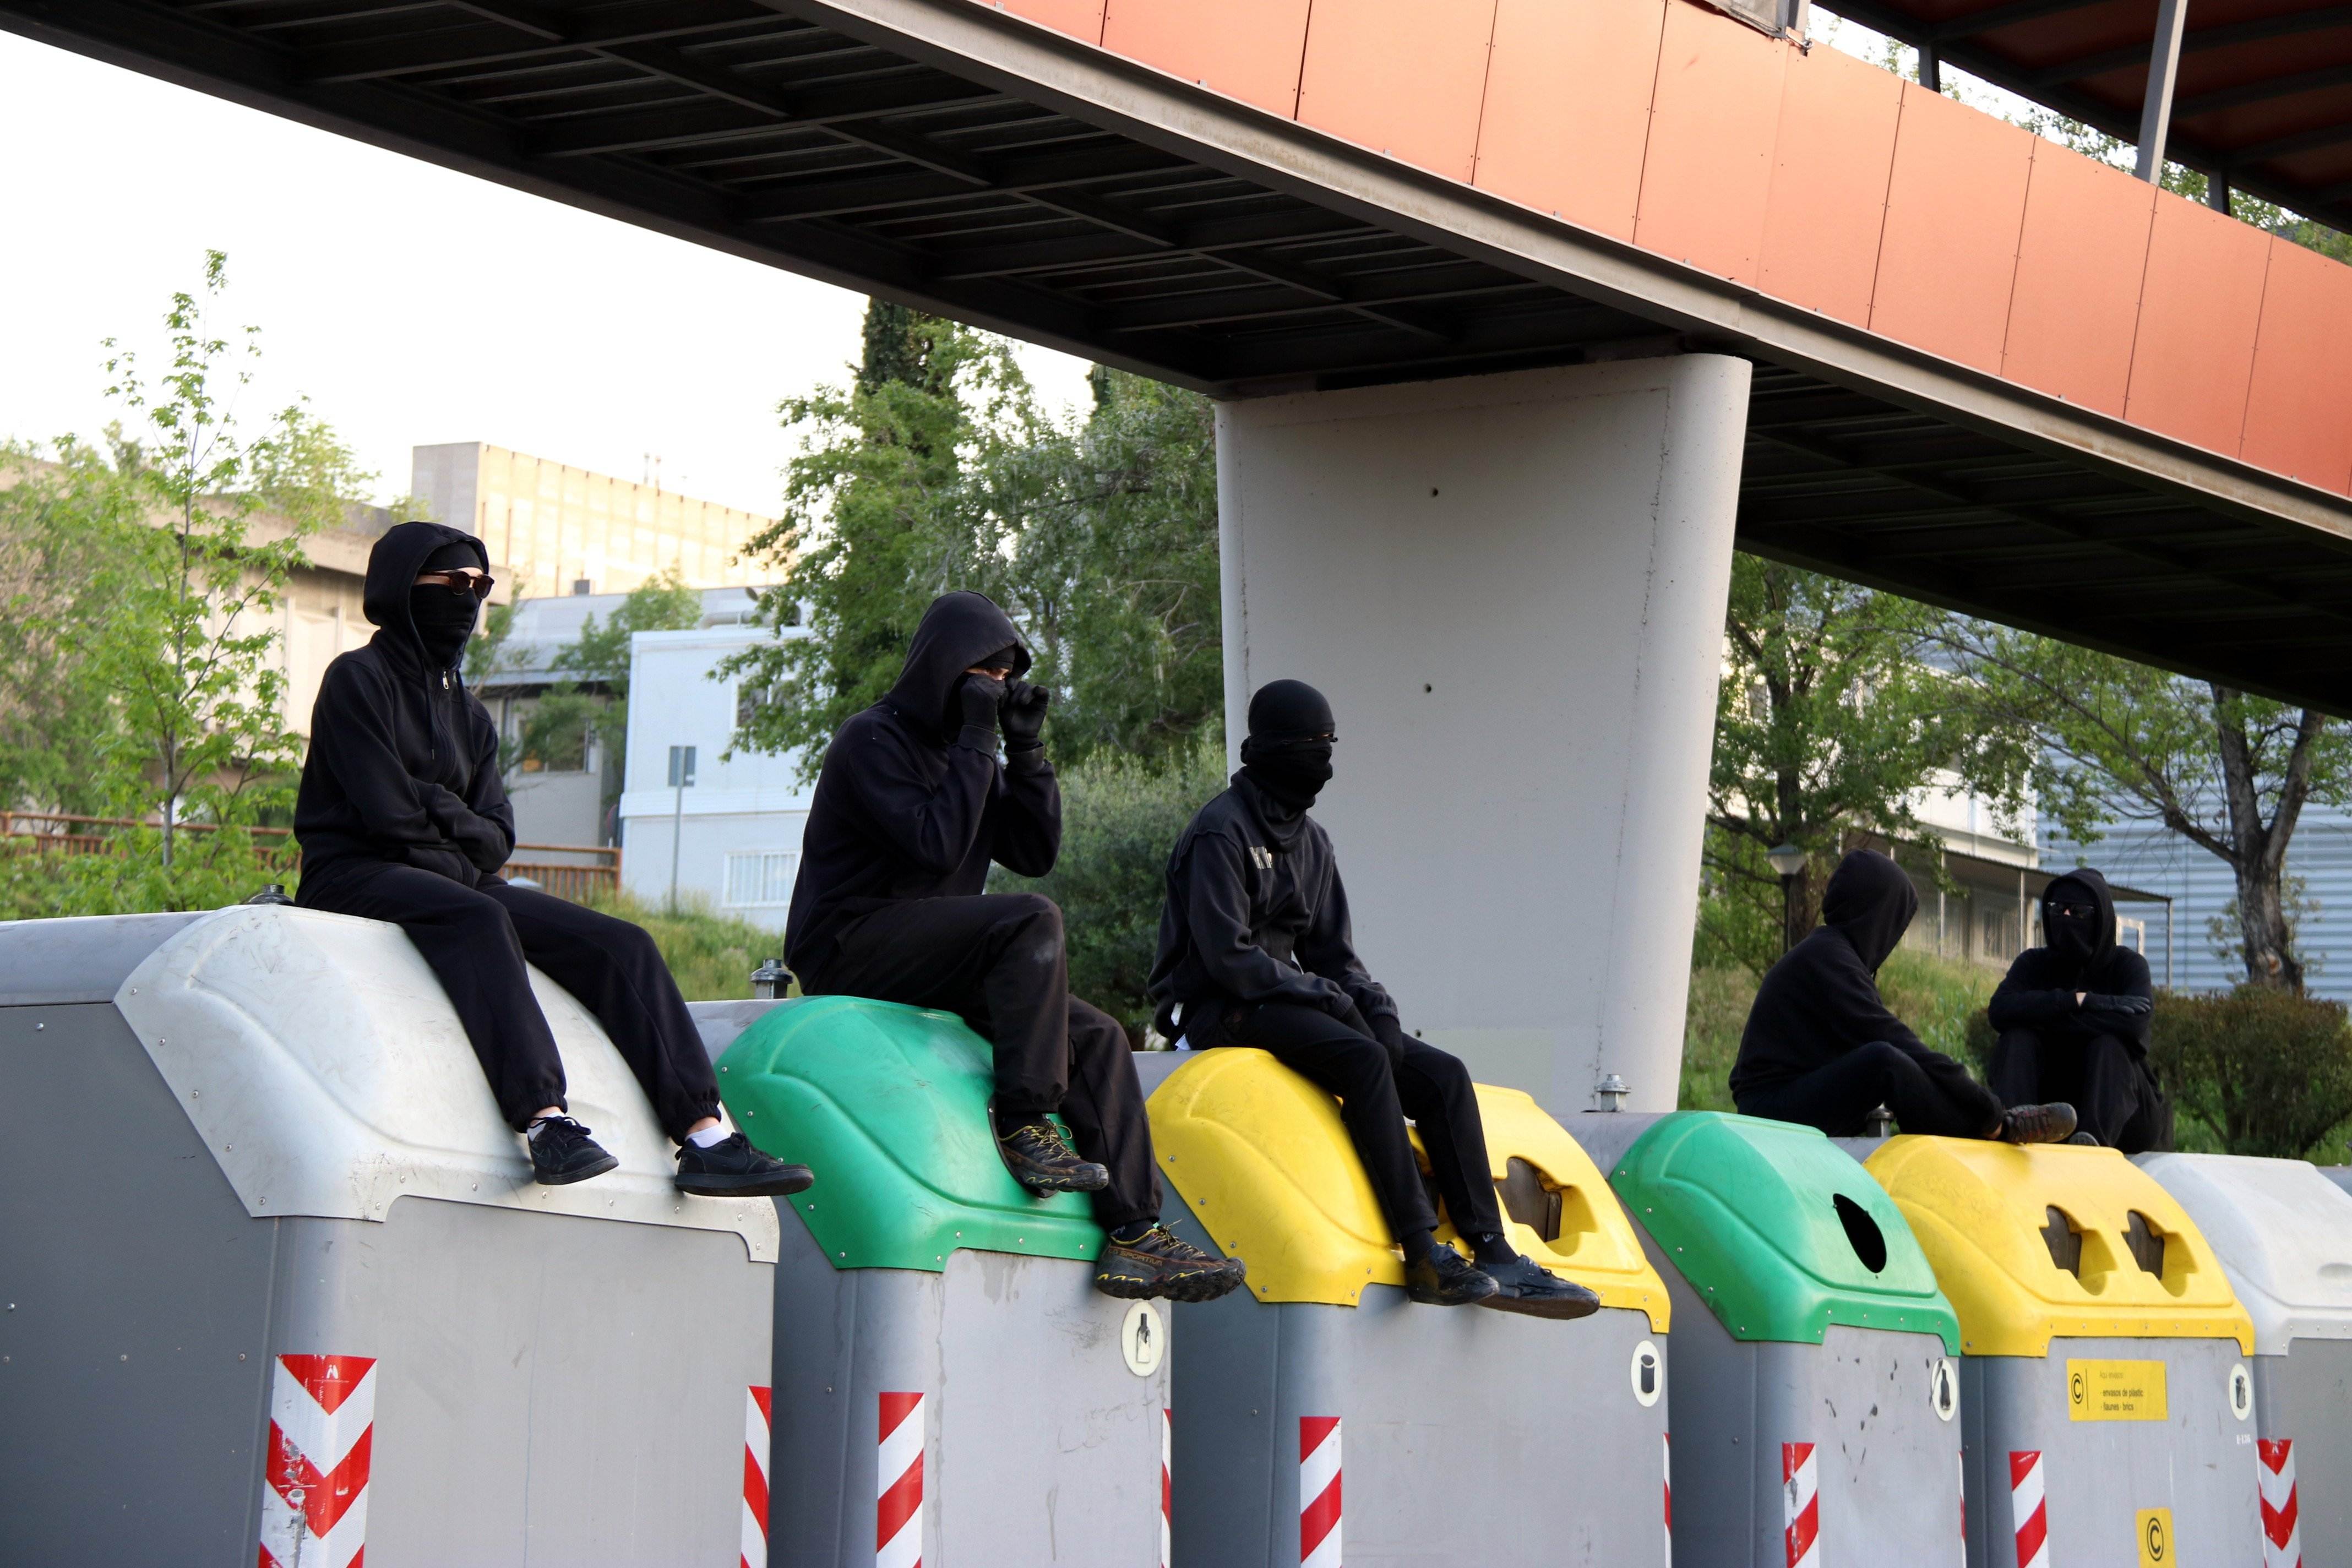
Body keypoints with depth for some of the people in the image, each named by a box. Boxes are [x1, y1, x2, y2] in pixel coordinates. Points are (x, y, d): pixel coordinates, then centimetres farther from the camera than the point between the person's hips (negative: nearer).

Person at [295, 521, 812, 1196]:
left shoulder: (469, 713, 21)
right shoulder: (359, 680, -1)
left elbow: (497, 836, 10)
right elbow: (389, 812, -13)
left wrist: (436, 813, -8)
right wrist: (462, 826, -1)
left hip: (456, 882, 8)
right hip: (357, 879, -7)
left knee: (619, 943, -11)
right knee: (476, 917, -40)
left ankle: (704, 1137, -22)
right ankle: (545, 1122, -54)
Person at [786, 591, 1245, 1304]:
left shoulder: (963, 751, 18)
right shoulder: (875, 739, -8)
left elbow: (1034, 854, 10)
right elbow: (937, 846, -21)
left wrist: (1027, 749, 1)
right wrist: (976, 740, -15)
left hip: (935, 961, 9)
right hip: (851, 949, -9)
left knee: (1096, 1034, -5)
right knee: (1031, 920, -30)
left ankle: (1135, 1232, -12)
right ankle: (1025, 1121, -27)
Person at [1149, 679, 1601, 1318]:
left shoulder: (1311, 840, 17)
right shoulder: (1222, 832, -10)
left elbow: (1332, 950, 16)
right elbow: (1227, 956, -18)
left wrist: (1375, 1005, -5)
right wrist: (1328, 998, -19)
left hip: (1288, 999, 9)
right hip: (1222, 1009, -9)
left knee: (1442, 1074, -9)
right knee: (1363, 1060, -34)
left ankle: (1494, 1256, -15)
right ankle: (1423, 1256, -39)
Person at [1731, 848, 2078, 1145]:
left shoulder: (1827, 952, 18)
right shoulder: (1827, 959, -14)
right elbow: (1888, 1038, -21)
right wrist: (1983, 1106, -19)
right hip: (1775, 1110, -11)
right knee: (1884, 1060, -31)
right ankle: (1996, 1130, -20)